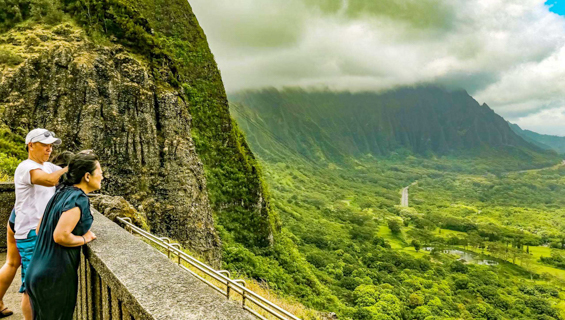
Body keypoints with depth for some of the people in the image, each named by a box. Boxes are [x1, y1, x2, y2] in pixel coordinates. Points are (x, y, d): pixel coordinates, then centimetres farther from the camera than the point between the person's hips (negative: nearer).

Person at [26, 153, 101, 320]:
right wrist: (85, 238, -10)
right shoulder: (79, 199, -19)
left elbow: (39, 230, 15)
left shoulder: (61, 193, 8)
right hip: (55, 277, -8)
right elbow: (61, 236, -27)